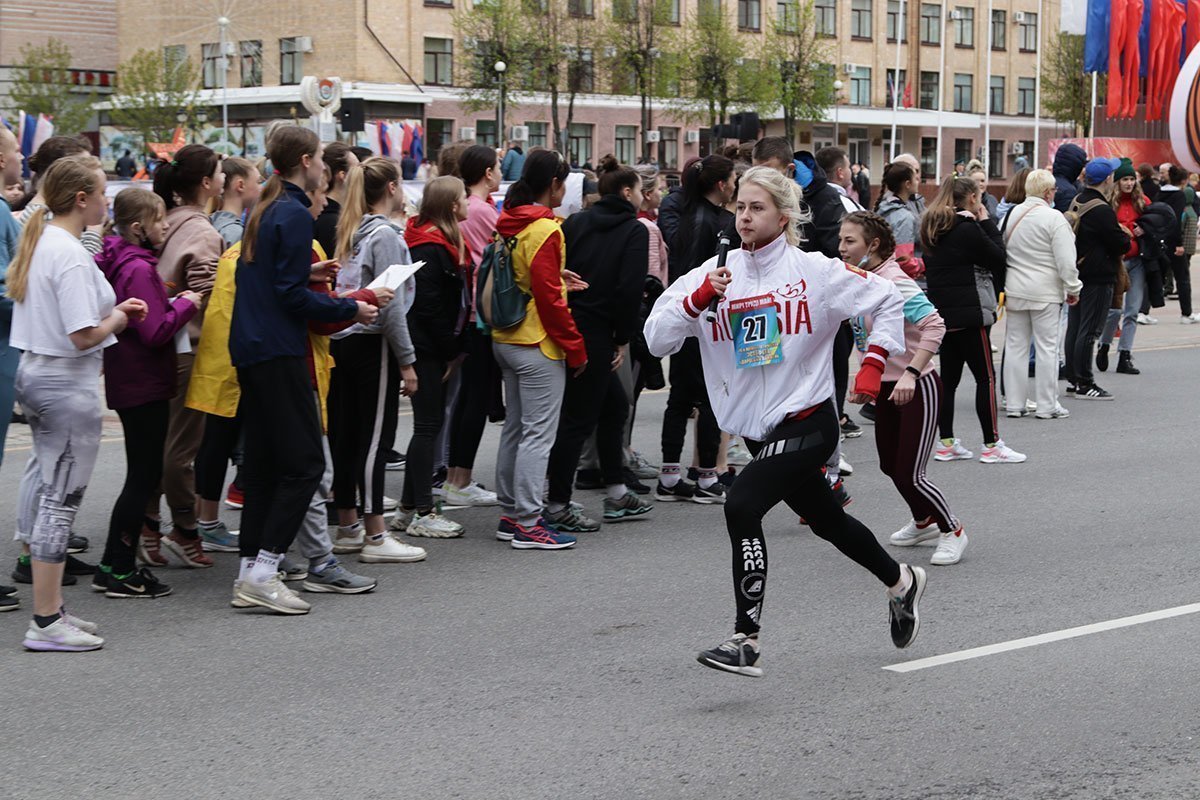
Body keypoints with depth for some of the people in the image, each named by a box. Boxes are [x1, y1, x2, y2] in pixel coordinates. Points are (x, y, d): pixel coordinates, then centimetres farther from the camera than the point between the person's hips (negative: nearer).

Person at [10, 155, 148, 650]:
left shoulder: (38, 242, 10)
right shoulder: (71, 256, -19)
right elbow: (84, 335, -23)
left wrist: (112, 309, 10)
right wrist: (118, 320, -4)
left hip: (33, 373, 10)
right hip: (68, 385, -10)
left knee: (45, 489, 14)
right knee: (61, 497, -4)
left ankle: (50, 608, 20)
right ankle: (46, 622, 0)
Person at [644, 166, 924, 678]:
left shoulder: (814, 272, -8)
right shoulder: (713, 275, 0)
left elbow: (888, 300, 1)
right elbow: (657, 340, -7)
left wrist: (874, 365, -7)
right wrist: (698, 298, -21)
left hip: (807, 422, -6)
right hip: (758, 430, 6)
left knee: (741, 506, -25)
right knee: (826, 521, 22)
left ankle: (746, 641, -21)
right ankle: (900, 582, 49)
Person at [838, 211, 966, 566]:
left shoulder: (893, 281, -22)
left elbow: (934, 325, -28)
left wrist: (911, 373, -34)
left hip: (917, 387, -9)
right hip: (886, 386, 9)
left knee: (910, 475, -9)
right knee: (890, 466, 18)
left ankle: (952, 531, 15)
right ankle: (923, 522, 43)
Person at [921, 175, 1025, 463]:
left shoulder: (933, 229, 11)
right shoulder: (967, 229, -14)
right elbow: (999, 257, -8)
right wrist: (987, 221, 0)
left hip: (942, 310, 8)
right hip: (968, 313, -8)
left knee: (948, 377, 11)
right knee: (986, 377, -3)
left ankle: (947, 443, 12)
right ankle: (992, 445, -3)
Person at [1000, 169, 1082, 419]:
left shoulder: (1011, 215, 5)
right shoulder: (1053, 218, -13)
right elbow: (1065, 260, -15)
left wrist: (1003, 288, 18)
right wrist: (1073, 288, -2)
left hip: (1015, 291, 5)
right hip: (1045, 293, -5)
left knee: (1015, 346, 10)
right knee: (1046, 347, 1)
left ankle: (1014, 403, 12)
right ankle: (1047, 405, 3)